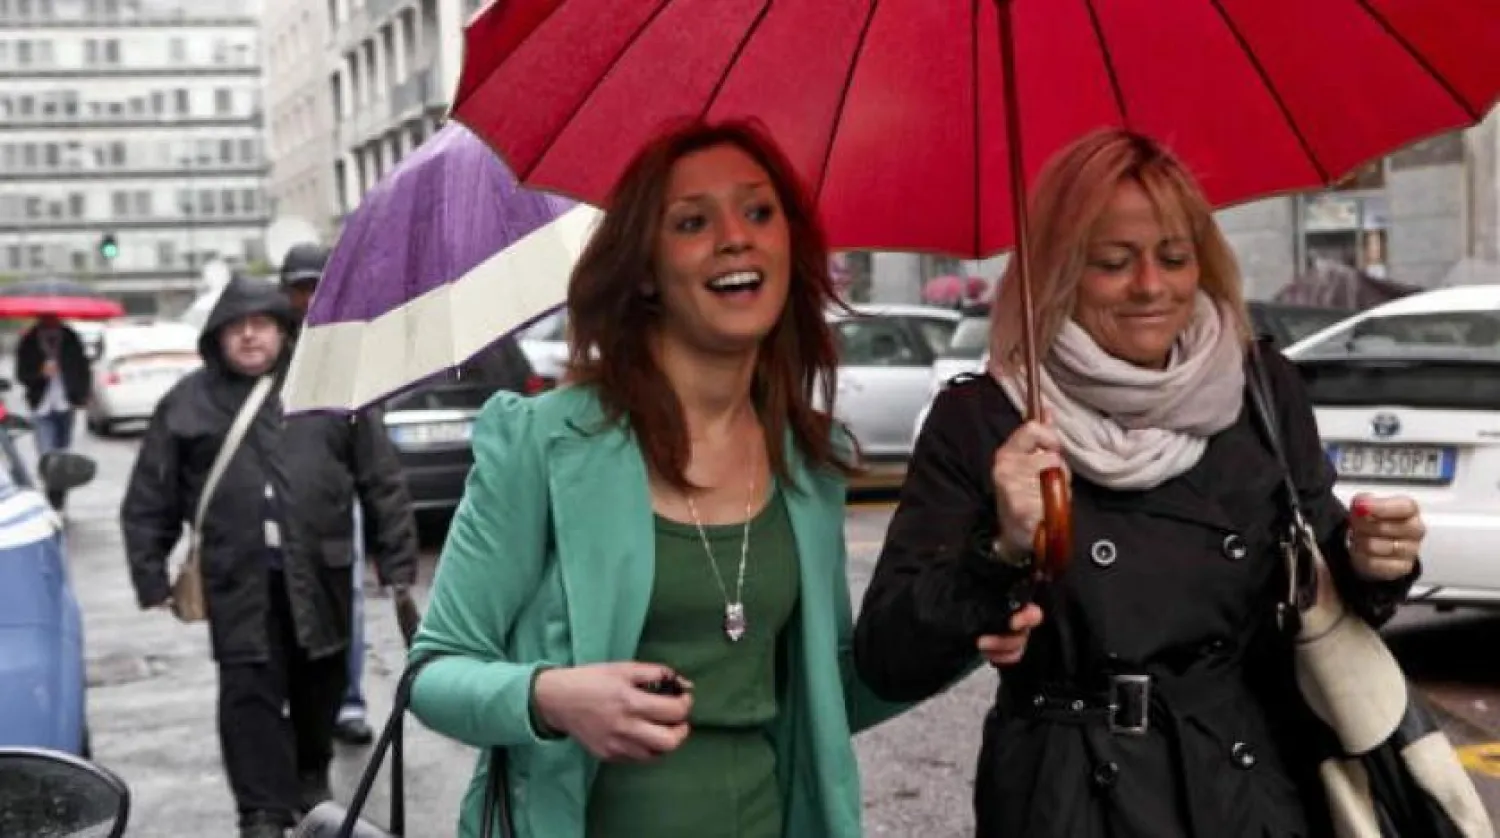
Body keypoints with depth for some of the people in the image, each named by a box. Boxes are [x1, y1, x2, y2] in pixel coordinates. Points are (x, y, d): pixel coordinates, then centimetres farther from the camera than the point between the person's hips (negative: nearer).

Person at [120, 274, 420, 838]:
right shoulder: (188, 402, 4)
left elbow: (379, 482, 6)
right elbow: (149, 501, 7)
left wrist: (398, 560, 2)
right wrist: (151, 576, 2)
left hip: (319, 572, 1)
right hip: (239, 579, -1)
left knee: (319, 686, 13)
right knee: (250, 692, -5)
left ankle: (313, 781, 36)